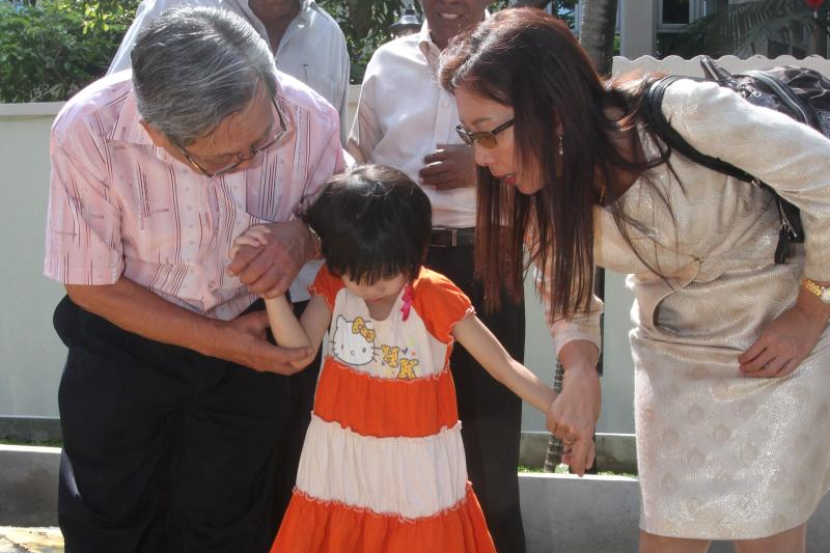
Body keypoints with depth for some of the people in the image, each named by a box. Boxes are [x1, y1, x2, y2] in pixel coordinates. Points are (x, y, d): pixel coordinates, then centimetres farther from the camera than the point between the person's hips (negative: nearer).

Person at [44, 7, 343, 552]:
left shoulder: (309, 118, -27)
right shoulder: (87, 132, -31)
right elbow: (91, 284, -16)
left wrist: (302, 237, -28)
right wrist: (215, 339, -20)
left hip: (254, 333, 1)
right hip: (125, 333, -1)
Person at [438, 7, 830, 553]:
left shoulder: (687, 117, -31)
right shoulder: (548, 193, -13)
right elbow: (569, 300, 1)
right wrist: (581, 376, -19)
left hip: (780, 342, -4)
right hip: (674, 353, 5)